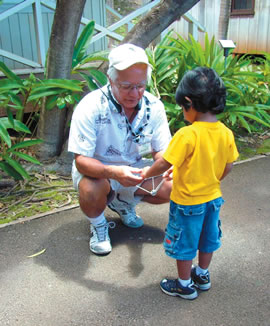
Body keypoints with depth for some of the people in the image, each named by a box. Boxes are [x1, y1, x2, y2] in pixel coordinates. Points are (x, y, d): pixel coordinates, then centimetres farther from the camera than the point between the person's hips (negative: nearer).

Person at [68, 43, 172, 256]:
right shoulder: (91, 107, -28)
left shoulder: (153, 106, -15)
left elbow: (161, 150, -7)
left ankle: (123, 202, 17)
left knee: (173, 189, -11)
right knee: (91, 191, -37)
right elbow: (81, 160, -29)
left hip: (134, 169, 5)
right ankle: (98, 226, 1)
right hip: (96, 170, -4)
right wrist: (114, 172, -48)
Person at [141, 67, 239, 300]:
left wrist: (147, 173, -5)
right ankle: (203, 276, 45)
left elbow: (164, 163, -24)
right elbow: (228, 167, 2)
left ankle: (185, 285, 30)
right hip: (213, 198, 7)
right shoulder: (226, 133, -8)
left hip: (187, 202, -6)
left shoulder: (187, 135, -27)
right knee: (207, 238, 25)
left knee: (184, 244, 13)